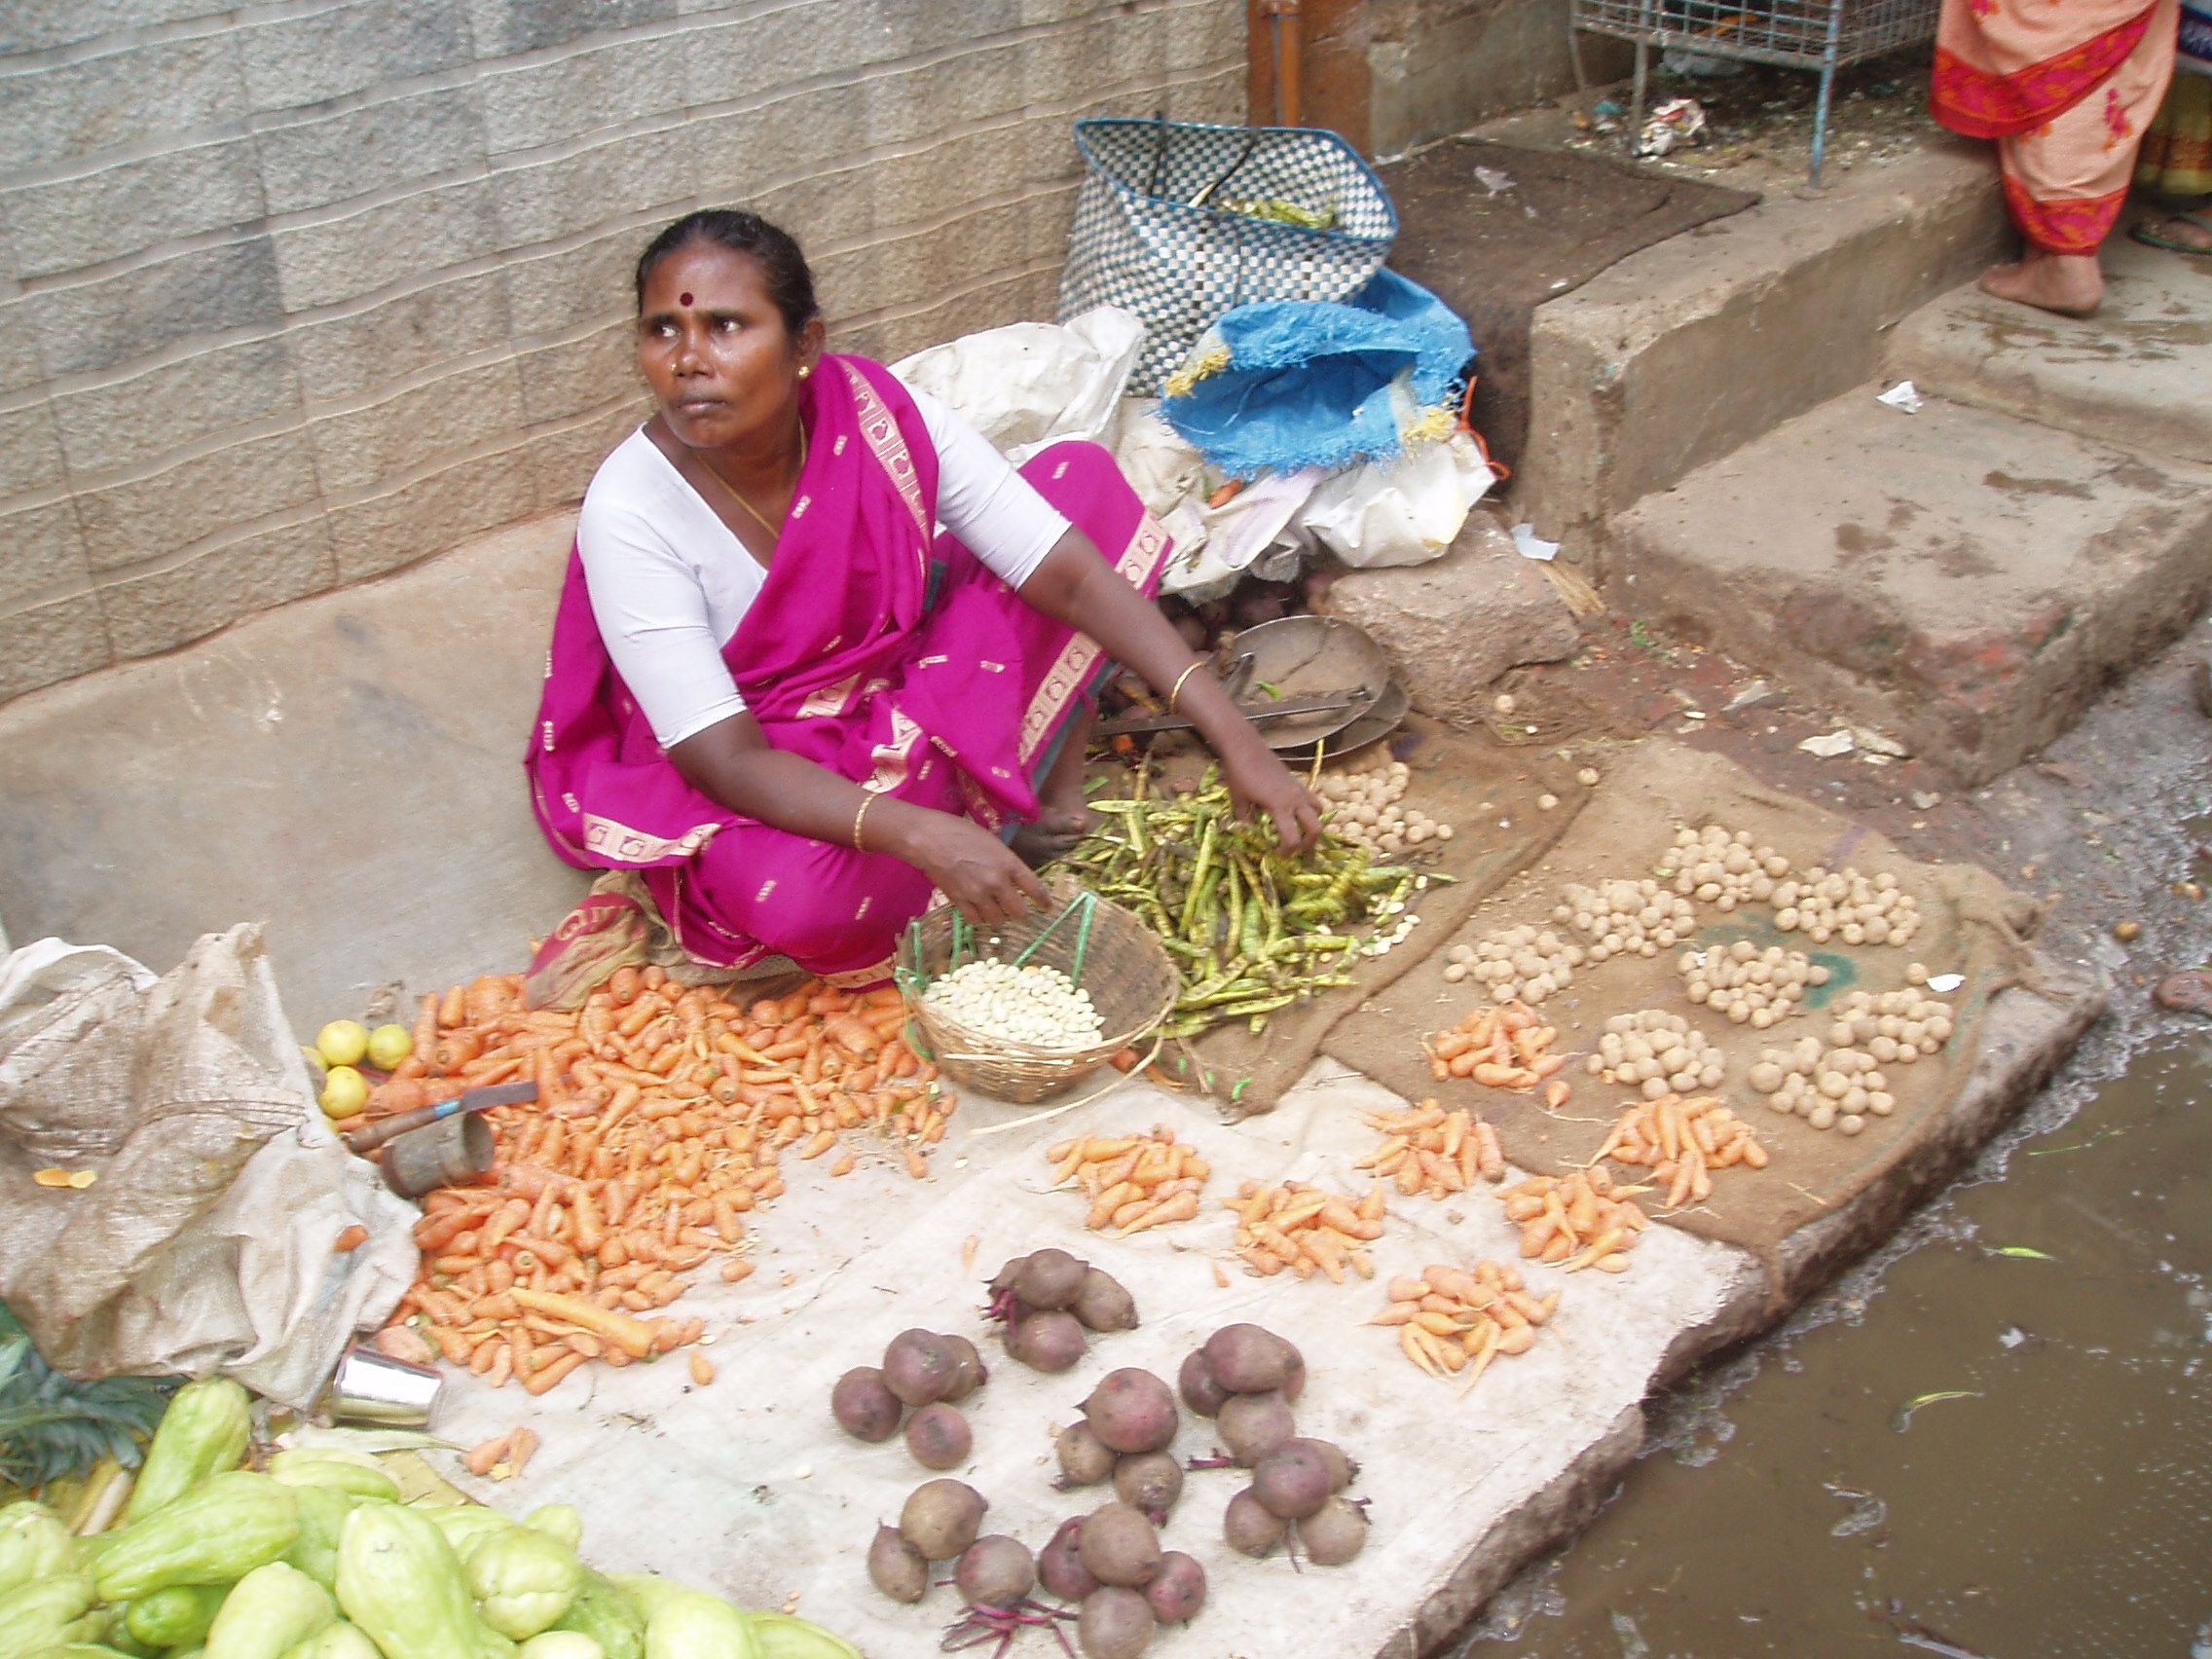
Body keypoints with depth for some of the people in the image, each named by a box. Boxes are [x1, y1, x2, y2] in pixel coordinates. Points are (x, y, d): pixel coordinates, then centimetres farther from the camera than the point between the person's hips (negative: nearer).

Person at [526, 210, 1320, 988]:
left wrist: (1234, 738, -27)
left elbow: (1071, 574, -18)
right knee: (803, 899, -40)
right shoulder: (629, 513, -25)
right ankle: (976, 816, -6)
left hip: (909, 695, 4)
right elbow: (726, 758, -28)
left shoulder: (885, 420, -17)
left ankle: (1055, 786, -6)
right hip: (773, 784, -3)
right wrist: (922, 836, -43)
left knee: (1082, 475, -8)